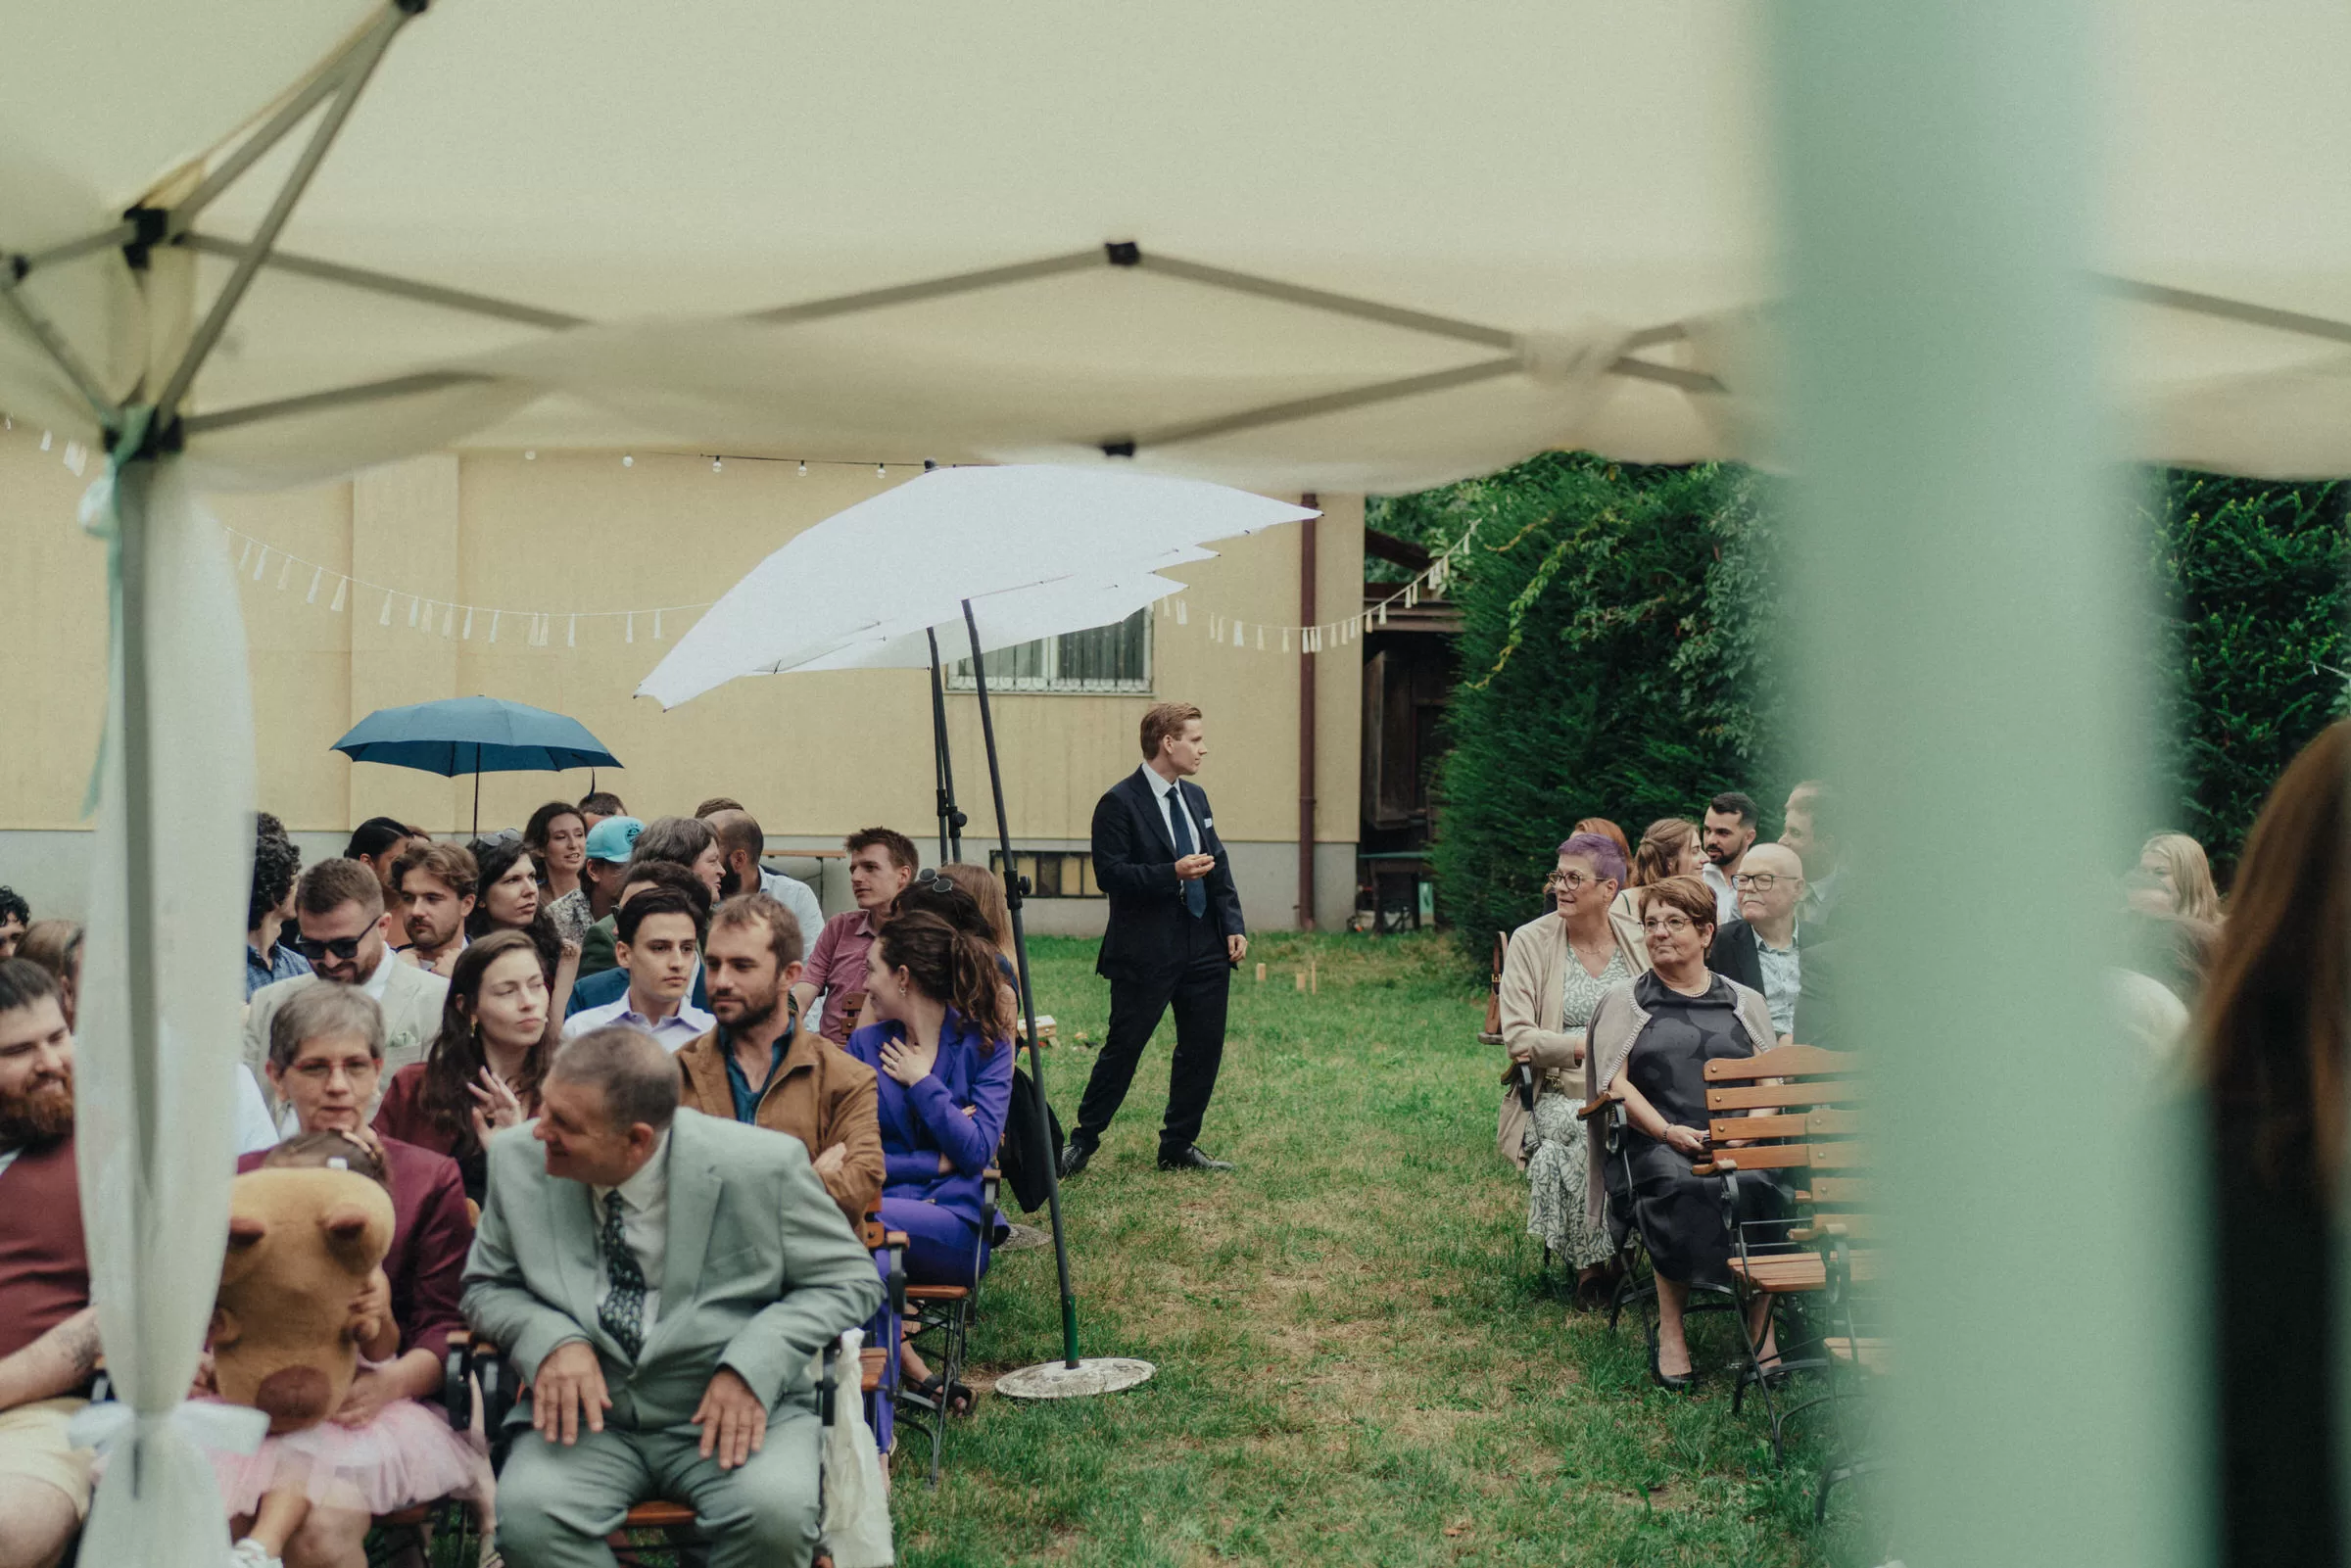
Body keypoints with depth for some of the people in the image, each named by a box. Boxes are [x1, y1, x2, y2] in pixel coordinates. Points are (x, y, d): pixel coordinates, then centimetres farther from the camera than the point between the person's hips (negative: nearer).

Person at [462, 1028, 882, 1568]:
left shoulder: (763, 1166, -13)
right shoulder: (519, 1161, -4)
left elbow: (850, 1280, -3)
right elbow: (486, 1286, 8)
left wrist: (753, 1366, -19)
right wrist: (550, 1339, -15)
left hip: (733, 1412, -2)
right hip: (590, 1413, 3)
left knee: (773, 1512, -33)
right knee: (526, 1515, -29)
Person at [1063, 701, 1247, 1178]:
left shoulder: (1194, 798, 14)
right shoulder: (1119, 803, -10)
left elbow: (1219, 867, 16)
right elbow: (1110, 873, -17)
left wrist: (1234, 925, 5)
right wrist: (1172, 873, -25)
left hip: (1205, 949, 7)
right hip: (1146, 955, -7)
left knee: (1203, 1048, 8)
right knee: (1122, 1049, 0)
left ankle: (1178, 1147, 20)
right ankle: (1082, 1143, 14)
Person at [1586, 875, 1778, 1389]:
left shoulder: (1744, 1003, 21)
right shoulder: (1623, 1002, 16)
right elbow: (1615, 1083, 4)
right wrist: (1669, 1132, -13)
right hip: (1655, 1141, -2)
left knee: (1765, 1184, -32)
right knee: (1679, 1188, -36)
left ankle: (1762, 1329, -26)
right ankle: (1670, 1335, -28)